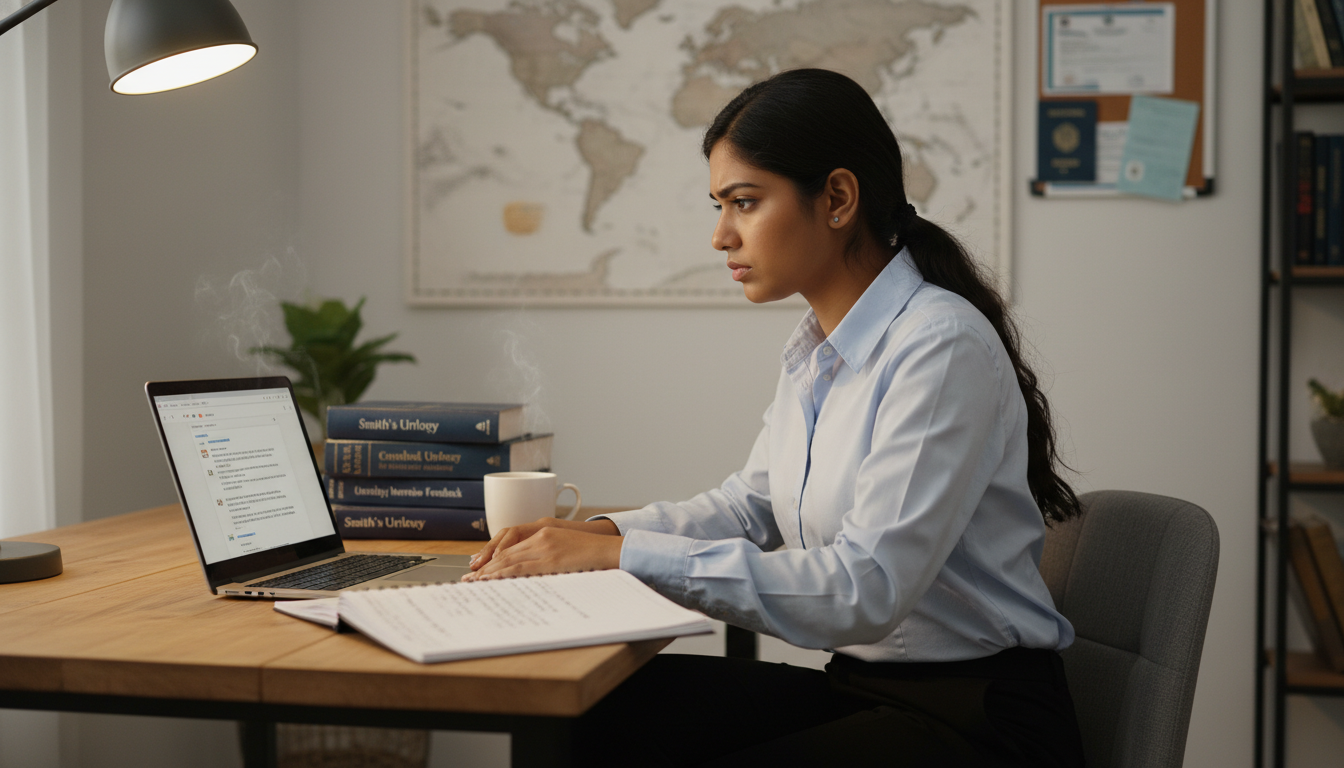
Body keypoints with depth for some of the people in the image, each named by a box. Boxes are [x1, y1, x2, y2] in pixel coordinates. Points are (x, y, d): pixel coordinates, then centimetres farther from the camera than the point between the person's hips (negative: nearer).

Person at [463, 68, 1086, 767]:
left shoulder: (942, 347, -20)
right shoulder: (817, 349, 7)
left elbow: (865, 591, -27)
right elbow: (752, 503, 18)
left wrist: (624, 555, -26)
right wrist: (601, 532, 0)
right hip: (858, 684, 8)